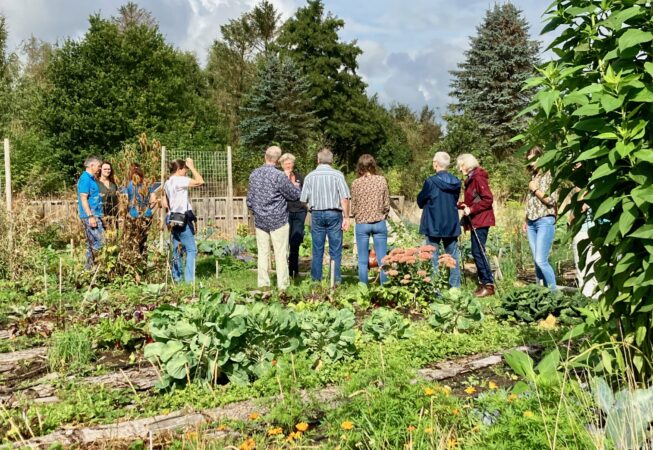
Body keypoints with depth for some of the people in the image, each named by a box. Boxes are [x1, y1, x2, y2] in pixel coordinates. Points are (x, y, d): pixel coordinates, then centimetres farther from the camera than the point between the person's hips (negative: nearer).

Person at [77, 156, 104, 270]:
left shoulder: (91, 179, 17)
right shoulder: (85, 179, -12)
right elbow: (83, 199, -18)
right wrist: (90, 216, -23)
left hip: (94, 215, 10)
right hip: (90, 215, -10)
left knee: (92, 243, 10)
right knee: (101, 240, -11)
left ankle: (89, 266, 14)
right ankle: (90, 262, -5)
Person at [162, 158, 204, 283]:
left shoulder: (167, 183, 13)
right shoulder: (179, 180, -13)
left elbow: (164, 204, 15)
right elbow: (200, 181, -18)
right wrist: (192, 166, -10)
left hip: (173, 219, 9)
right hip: (183, 220, -9)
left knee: (177, 249, 12)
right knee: (191, 250, -4)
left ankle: (176, 278, 16)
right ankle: (189, 279, -7)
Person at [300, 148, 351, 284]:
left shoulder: (310, 176, 2)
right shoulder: (337, 175, -5)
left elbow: (303, 199, 3)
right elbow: (345, 198, -10)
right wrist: (346, 217, -5)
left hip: (316, 214, 2)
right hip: (334, 213, -2)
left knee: (317, 250, 10)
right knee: (335, 250, 5)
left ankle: (316, 279, 15)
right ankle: (336, 279, 6)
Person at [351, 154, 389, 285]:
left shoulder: (356, 183, -5)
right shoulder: (381, 180, -3)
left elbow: (353, 208, 1)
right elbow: (387, 205, 0)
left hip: (362, 224, -1)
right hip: (379, 223, 1)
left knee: (363, 261, 6)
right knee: (382, 259, 6)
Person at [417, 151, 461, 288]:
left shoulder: (431, 182, -15)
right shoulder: (455, 182, 1)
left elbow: (420, 202, -4)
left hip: (433, 226, -5)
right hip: (451, 225, 5)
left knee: (433, 256, 2)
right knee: (453, 256, 12)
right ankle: (455, 287, 14)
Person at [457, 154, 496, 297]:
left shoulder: (478, 178, -12)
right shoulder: (471, 179, 16)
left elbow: (488, 199, -19)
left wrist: (471, 209, -20)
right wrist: (462, 205, 6)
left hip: (481, 221, -10)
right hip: (475, 221, 10)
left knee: (478, 252, -10)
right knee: (477, 252, 10)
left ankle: (488, 284, -7)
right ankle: (483, 282, 16)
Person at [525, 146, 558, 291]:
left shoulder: (549, 176, -6)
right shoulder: (533, 176, 15)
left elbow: (552, 200, -13)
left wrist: (536, 189, -7)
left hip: (545, 221, -7)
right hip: (532, 224, 7)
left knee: (541, 260, -14)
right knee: (536, 261, 7)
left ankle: (554, 291, -4)